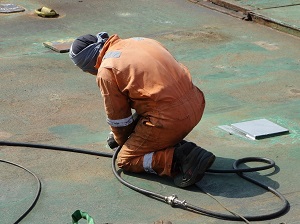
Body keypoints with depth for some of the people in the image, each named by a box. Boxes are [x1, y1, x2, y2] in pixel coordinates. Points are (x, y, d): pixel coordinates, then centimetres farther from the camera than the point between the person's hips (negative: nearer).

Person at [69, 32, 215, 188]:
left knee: (125, 161, 10)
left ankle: (177, 159, -10)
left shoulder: (105, 71, -5)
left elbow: (117, 116, 5)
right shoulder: (138, 41, 19)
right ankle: (177, 147, 15)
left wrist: (120, 139, 27)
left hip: (172, 117, -8)